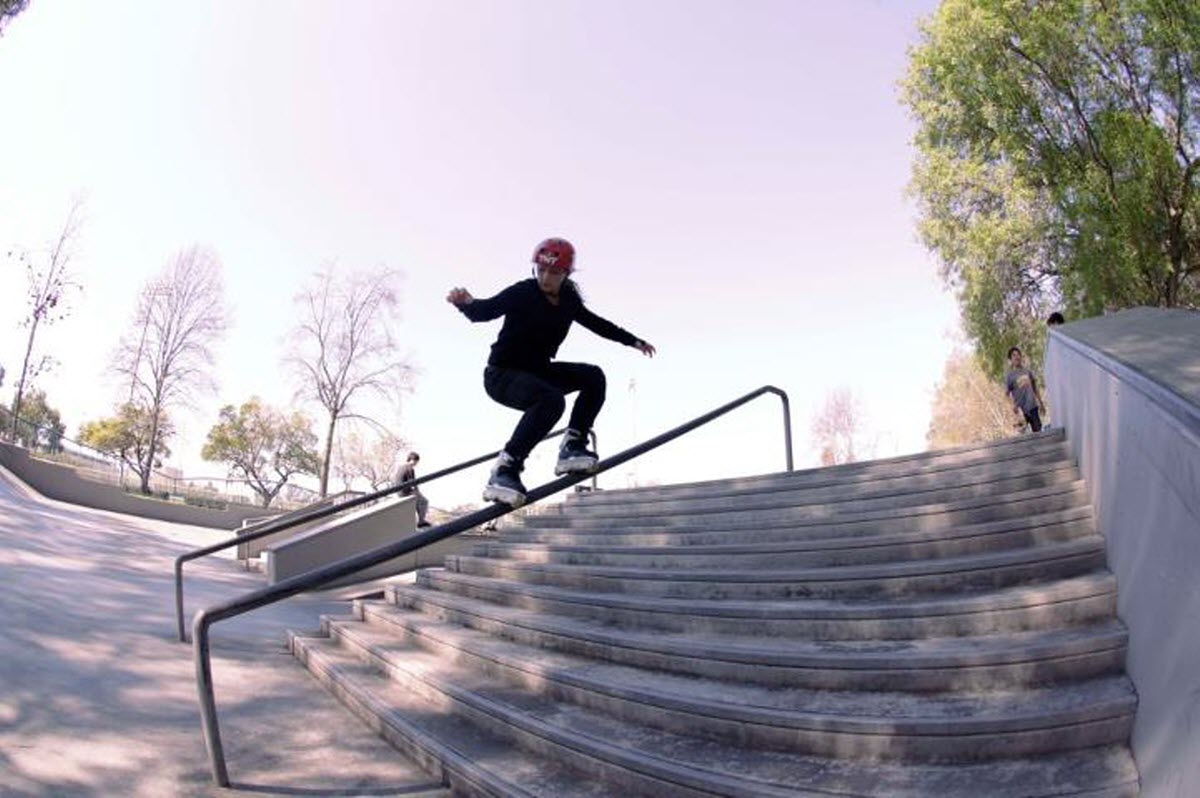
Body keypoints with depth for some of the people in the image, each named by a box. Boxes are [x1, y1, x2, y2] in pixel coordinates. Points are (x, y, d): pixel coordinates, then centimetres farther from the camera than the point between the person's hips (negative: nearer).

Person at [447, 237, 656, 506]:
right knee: (551, 400, -34)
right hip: (502, 374, -7)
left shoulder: (568, 300, 2)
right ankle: (505, 471, -33)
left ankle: (572, 446, -5)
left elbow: (595, 323, 18)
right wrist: (466, 303, -55)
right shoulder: (523, 292, -17)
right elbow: (486, 310, -32)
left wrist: (632, 340, 26)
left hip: (537, 371, 7)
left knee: (593, 376, -7)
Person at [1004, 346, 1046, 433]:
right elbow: (1007, 392, -7)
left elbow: (1035, 388, 18)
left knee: (1038, 430, 4)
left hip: (1033, 406, 4)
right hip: (1021, 409, -4)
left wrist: (1041, 403, 18)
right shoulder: (1009, 375, -4)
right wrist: (1013, 405, -20)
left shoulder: (1028, 372, 10)